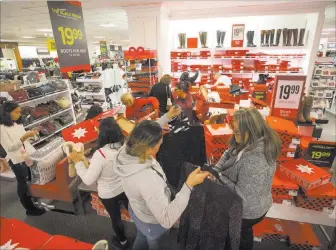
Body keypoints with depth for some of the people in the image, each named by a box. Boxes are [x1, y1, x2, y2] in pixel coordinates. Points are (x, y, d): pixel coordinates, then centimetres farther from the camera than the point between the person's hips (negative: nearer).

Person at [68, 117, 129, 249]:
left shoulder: (100, 154, -33)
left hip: (108, 194, -3)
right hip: (126, 188, 4)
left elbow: (88, 180, -23)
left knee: (116, 218, 24)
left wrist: (77, 162, -14)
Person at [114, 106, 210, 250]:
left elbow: (145, 135, -5)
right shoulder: (146, 179, -48)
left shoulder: (127, 149, -25)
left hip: (136, 210, 6)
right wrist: (189, 185, -48)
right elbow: (167, 220, -46)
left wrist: (167, 117, -6)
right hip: (151, 223, -6)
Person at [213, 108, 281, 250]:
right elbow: (228, 155, -1)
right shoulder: (255, 143, -11)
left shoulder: (255, 160, -40)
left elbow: (241, 194, -34)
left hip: (247, 211, -7)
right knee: (244, 232, 33)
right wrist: (215, 171, -15)